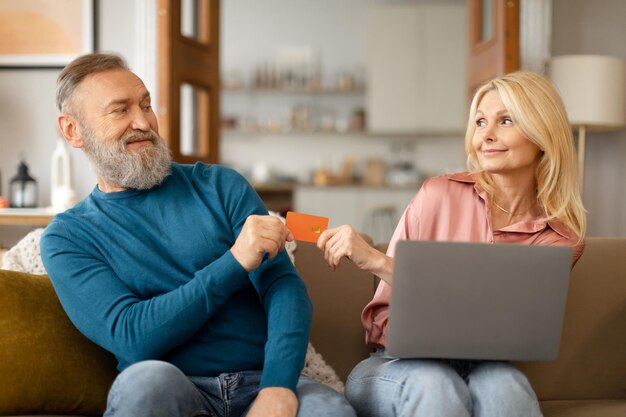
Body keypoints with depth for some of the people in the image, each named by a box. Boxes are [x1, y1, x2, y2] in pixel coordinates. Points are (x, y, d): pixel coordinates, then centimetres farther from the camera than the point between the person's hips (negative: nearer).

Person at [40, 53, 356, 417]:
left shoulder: (220, 185, 10)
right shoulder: (67, 238, 6)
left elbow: (283, 284, -2)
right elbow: (131, 338, -9)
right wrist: (235, 262, -16)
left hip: (260, 382, 0)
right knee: (147, 378, -35)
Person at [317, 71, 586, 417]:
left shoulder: (562, 238, -2)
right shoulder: (439, 194, -2)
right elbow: (382, 314, 2)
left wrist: (376, 260, -25)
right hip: (395, 368, 0)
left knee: (500, 381, -35)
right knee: (433, 382, -36)